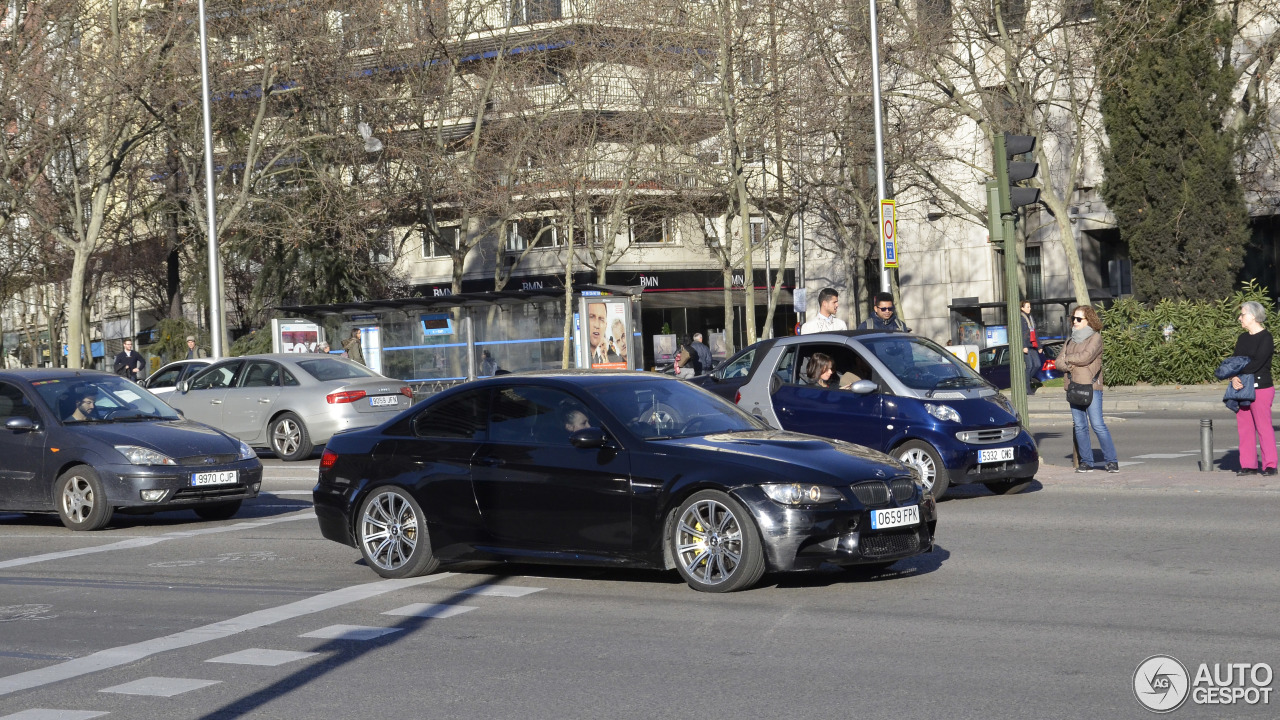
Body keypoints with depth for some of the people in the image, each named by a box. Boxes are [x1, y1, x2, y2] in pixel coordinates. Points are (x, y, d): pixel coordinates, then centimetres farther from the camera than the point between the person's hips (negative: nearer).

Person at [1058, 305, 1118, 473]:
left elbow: (1085, 357, -15)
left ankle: (1111, 461, -5)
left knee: (1098, 424, -11)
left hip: (1091, 386, -6)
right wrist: (1069, 366, -9)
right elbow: (1059, 362, 11)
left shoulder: (1095, 337, -2)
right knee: (1079, 426, 5)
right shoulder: (1070, 340, 18)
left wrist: (1067, 358, 0)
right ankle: (1086, 462, 9)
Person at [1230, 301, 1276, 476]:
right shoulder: (1243, 338, 17)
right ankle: (1248, 465, 9)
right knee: (1244, 428, 5)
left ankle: (1270, 465, -2)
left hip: (1260, 388, -8)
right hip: (1242, 388, 8)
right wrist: (1234, 378, -11)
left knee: (1263, 427, -7)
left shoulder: (1265, 338, -7)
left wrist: (1238, 374, -17)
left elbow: (1257, 363, -18)